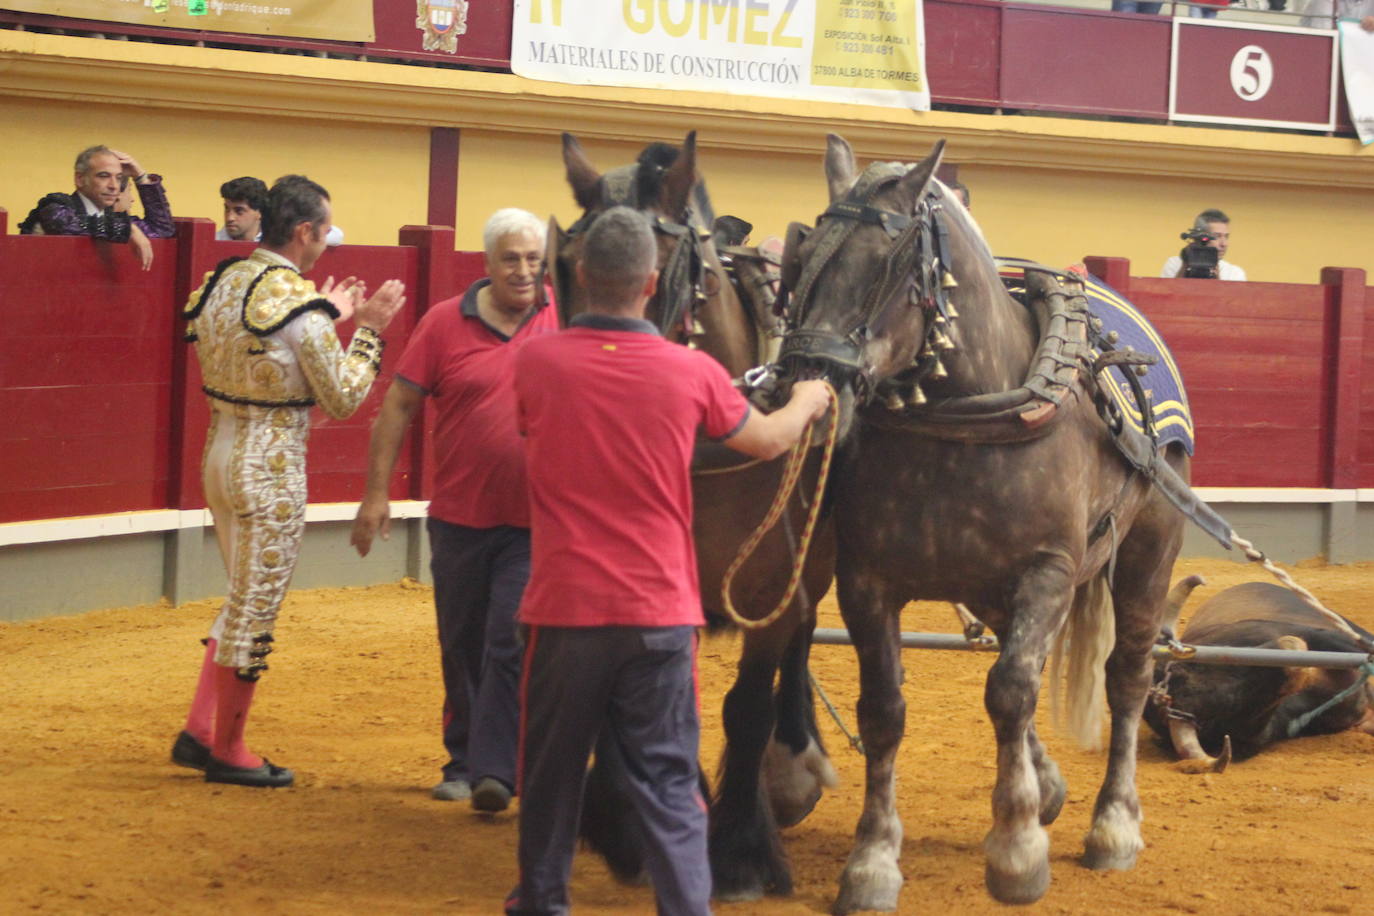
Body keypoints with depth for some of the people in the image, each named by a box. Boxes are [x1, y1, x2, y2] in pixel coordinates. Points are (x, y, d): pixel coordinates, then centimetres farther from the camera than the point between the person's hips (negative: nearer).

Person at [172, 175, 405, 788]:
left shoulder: (219, 283, 6)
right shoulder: (299, 301, -18)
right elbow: (342, 398, -13)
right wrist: (368, 330, -3)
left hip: (219, 454, 8)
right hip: (272, 467, -8)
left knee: (244, 600, 21)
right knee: (255, 610, 4)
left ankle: (198, 731, 21)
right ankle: (227, 751, 14)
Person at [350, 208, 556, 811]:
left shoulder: (564, 324, -3)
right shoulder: (445, 324, -3)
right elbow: (399, 405, -1)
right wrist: (376, 493, -4)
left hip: (533, 520, -2)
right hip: (460, 514, 2)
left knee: (510, 645, -9)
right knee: (461, 648, 12)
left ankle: (494, 769, -7)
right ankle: (462, 763, 25)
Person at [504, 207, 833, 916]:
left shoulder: (535, 363, -6)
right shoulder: (692, 373, -6)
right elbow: (767, 440, 11)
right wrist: (807, 402, 34)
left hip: (564, 603, 0)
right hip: (660, 609, 0)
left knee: (552, 765, 15)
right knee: (667, 778, 4)